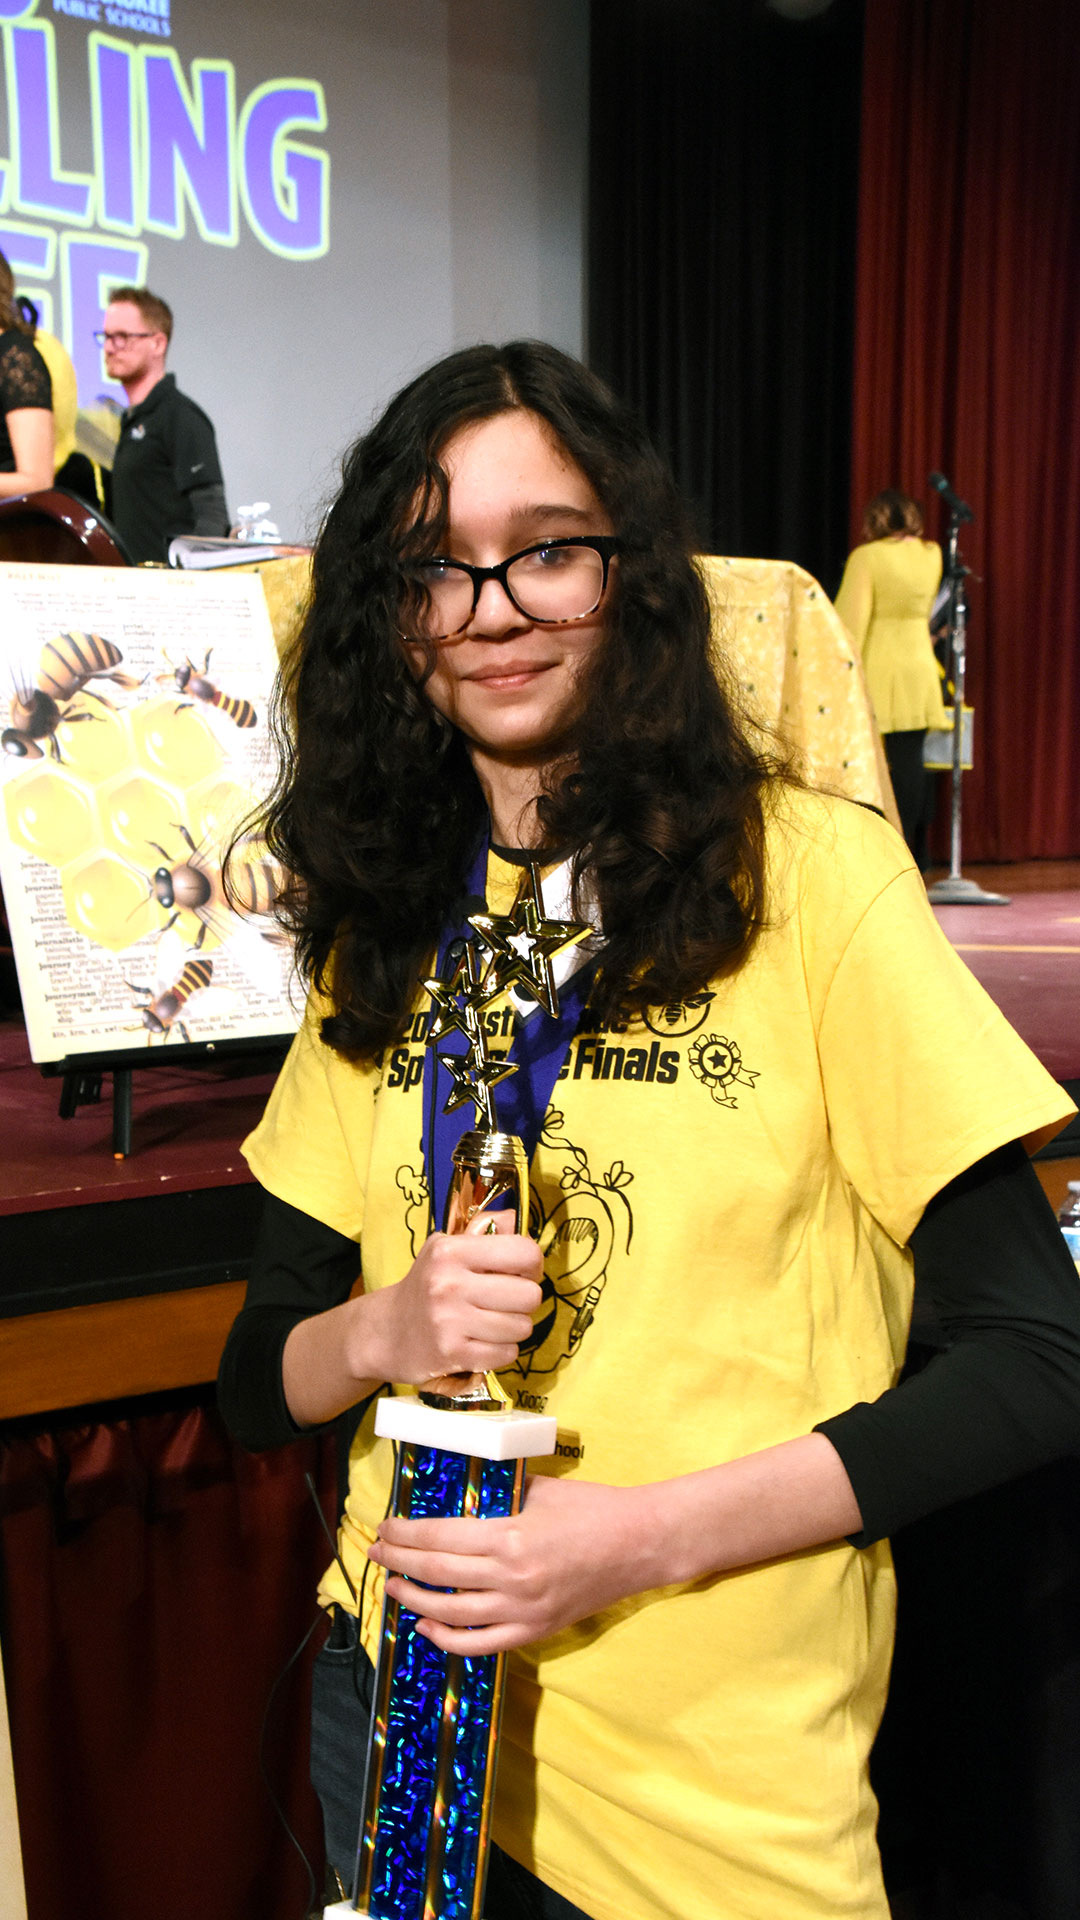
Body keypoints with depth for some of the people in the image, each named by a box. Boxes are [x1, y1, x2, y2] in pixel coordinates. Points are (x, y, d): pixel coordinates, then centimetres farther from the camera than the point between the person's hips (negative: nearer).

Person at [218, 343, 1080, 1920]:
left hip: (720, 1776, -3)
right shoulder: (386, 929, 1)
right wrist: (381, 1333, -18)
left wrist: (651, 1531, -22)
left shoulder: (806, 872, -13)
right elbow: (255, 1380, 4)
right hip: (400, 1689, 4)